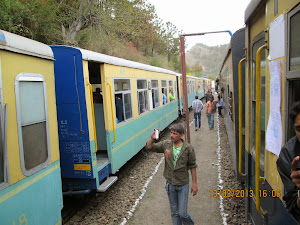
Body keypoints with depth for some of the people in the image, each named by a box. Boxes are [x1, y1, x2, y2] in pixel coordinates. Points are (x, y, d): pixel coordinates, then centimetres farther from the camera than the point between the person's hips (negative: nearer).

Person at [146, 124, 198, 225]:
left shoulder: (188, 148, -13)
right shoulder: (166, 144, -7)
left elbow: (192, 166, -6)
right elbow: (149, 147, -3)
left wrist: (194, 184, -4)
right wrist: (152, 138, -24)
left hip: (183, 185, -3)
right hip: (170, 184, 3)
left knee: (182, 213, 2)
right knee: (174, 212, 17)